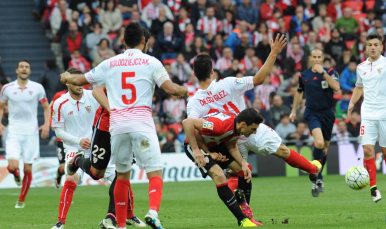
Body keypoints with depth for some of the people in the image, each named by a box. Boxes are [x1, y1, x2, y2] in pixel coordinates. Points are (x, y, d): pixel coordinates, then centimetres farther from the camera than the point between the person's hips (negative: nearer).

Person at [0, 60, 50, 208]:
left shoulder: (37, 88, 2)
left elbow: (46, 107, 11)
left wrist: (46, 124, -4)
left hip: (31, 133, 0)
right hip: (13, 133, 0)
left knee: (27, 168, 0)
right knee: (13, 166, -15)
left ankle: (21, 199, 16)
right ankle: (16, 175, 23)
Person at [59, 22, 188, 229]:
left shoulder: (110, 64, 12)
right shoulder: (150, 62, 5)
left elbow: (80, 80, 21)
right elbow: (171, 88, -4)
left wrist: (66, 77, 43)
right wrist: (184, 91, 19)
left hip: (117, 124, 3)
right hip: (142, 123, -3)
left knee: (122, 174, 17)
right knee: (155, 172, -4)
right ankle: (153, 211, -30)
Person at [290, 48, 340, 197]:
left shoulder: (330, 72, -3)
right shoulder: (304, 76, 2)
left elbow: (336, 87, -22)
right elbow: (299, 92, 19)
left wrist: (323, 73, -25)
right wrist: (294, 110, 19)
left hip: (327, 113, 2)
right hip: (312, 113, -2)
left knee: (325, 147, 10)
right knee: (319, 143, -24)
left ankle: (316, 179, 29)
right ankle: (318, 178, -14)